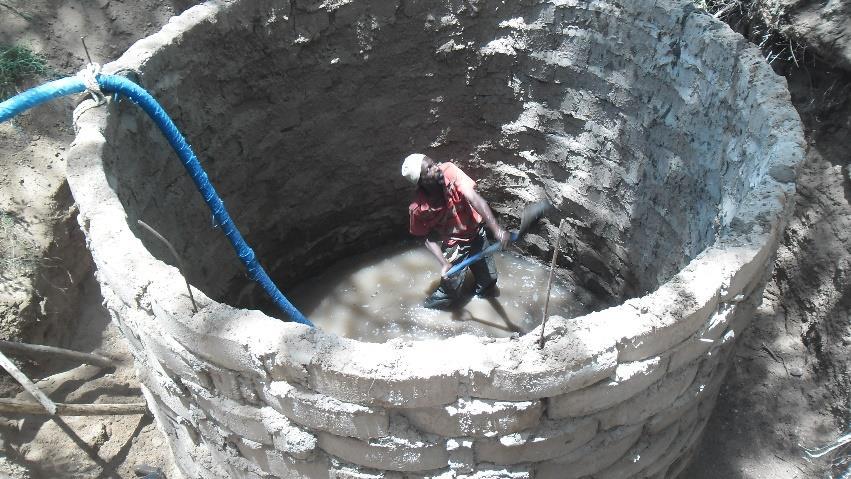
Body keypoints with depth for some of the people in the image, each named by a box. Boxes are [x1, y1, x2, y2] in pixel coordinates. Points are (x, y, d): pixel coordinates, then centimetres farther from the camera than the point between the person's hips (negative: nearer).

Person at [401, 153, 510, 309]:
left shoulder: (449, 171, -29)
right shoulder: (418, 208, -27)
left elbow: (474, 198, -35)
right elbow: (430, 238, -12)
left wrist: (496, 229, -45)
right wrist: (444, 263, -24)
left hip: (476, 233, 3)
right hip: (454, 245, -3)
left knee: (489, 279, 17)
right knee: (450, 289, 6)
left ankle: (479, 296, 50)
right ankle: (427, 309, 36)